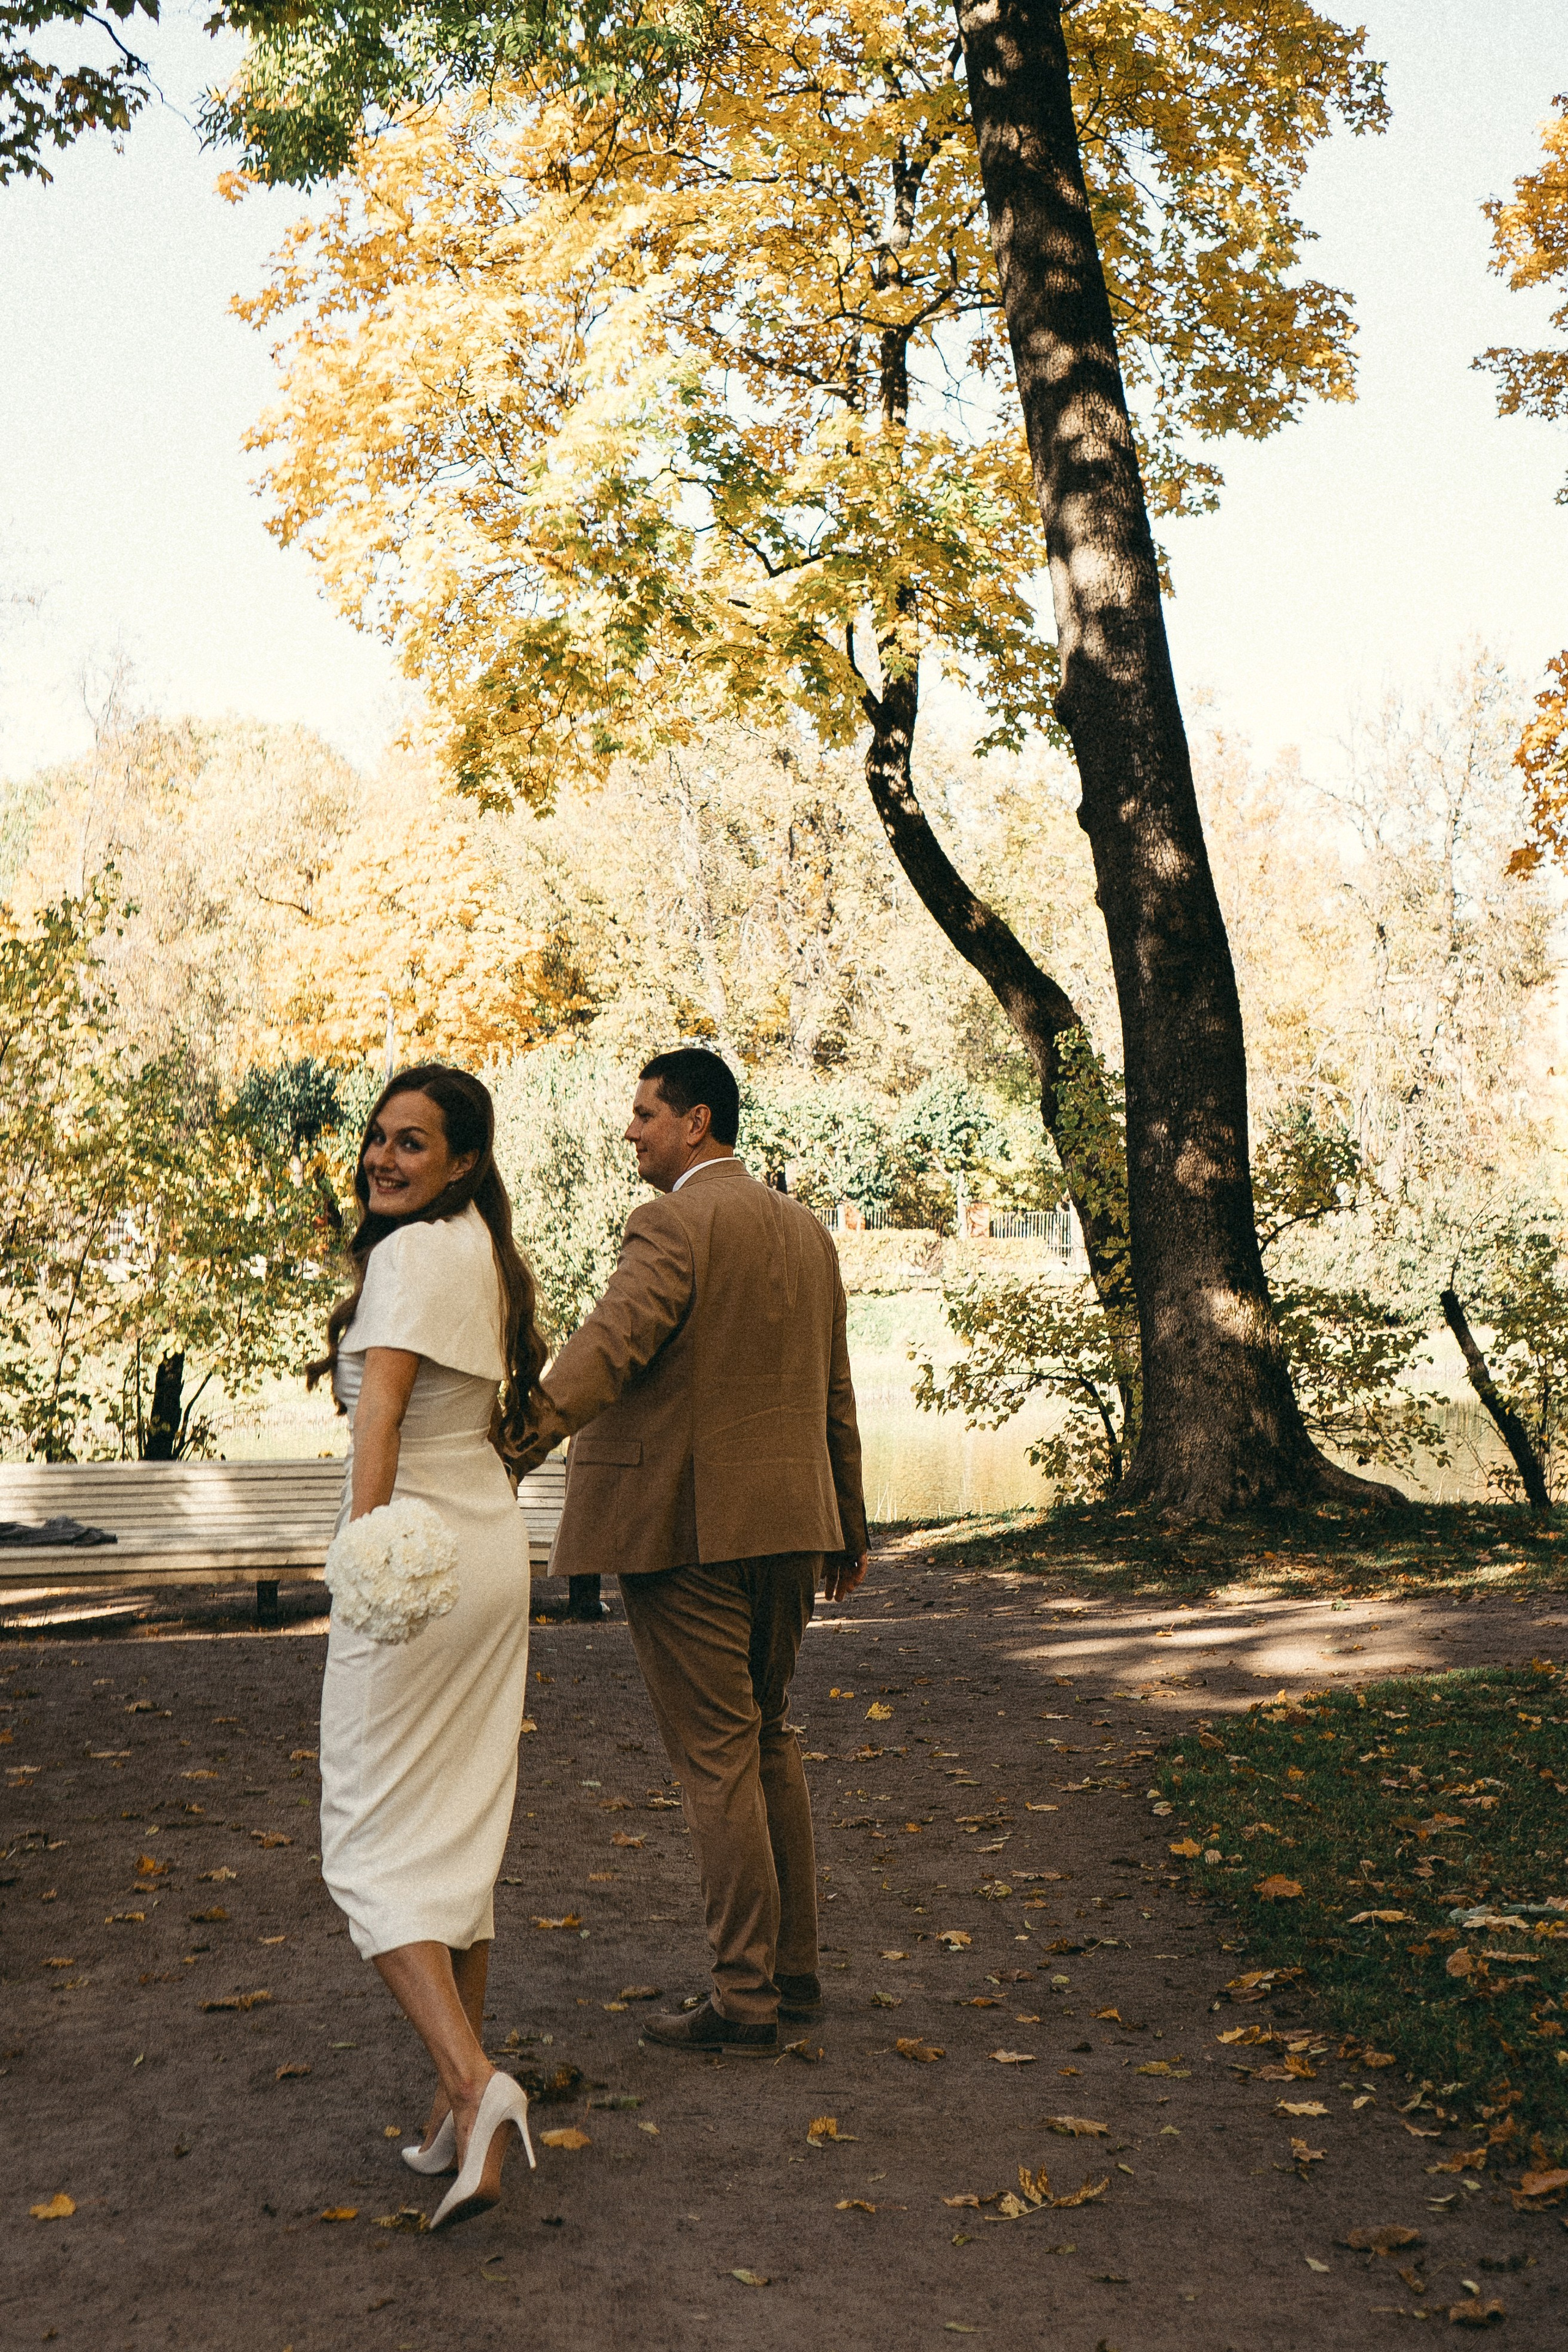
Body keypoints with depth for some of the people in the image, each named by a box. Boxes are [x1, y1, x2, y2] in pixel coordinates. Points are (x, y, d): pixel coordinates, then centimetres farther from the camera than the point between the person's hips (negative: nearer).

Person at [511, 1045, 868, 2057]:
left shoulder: (674, 1224, -12)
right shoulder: (805, 1228, 13)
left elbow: (608, 1346, -28)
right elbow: (835, 1395, 19)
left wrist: (514, 1449, -38)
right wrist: (847, 1531, 26)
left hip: (688, 1528, -8)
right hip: (788, 1523, 8)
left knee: (716, 1761, -1)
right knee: (768, 1745, 19)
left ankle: (745, 2000, 7)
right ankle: (794, 1972, 27)